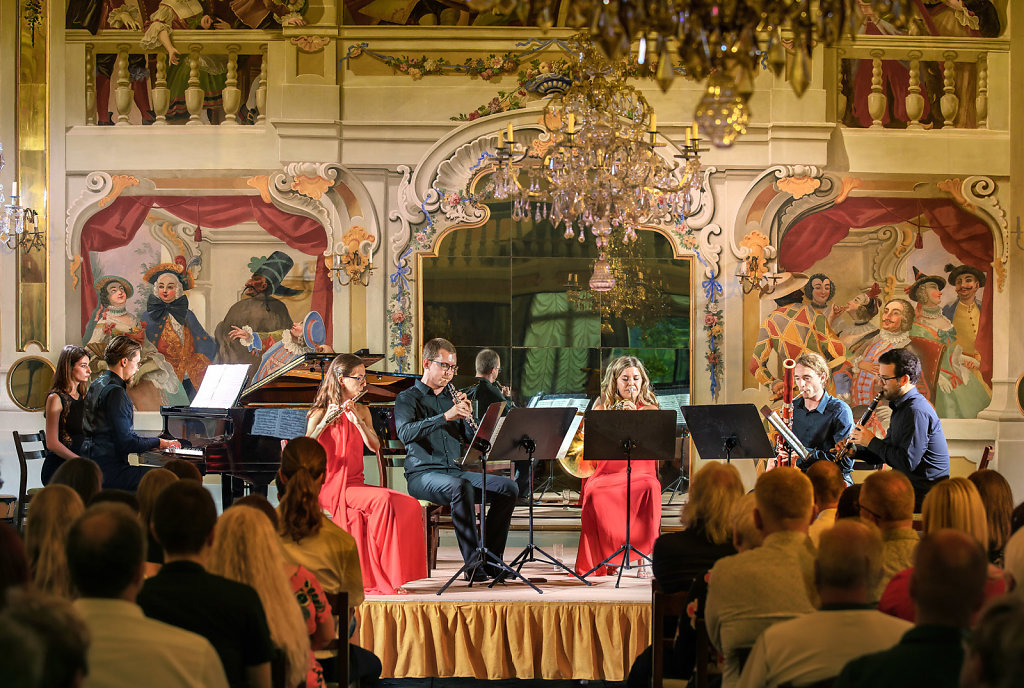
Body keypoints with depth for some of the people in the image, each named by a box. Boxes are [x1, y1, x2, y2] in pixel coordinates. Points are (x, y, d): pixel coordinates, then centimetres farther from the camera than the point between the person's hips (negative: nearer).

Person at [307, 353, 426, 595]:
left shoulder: (361, 411, 15)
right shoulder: (321, 413, -2)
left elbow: (374, 446, -1)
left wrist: (357, 420, -15)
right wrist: (325, 423, -29)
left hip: (355, 484, 6)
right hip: (330, 487, -6)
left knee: (408, 506, -19)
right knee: (383, 500, -31)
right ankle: (378, 578, -24)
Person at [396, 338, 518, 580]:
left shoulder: (451, 398, 19)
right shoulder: (408, 398, 2)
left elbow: (470, 438, 15)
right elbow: (405, 433, -19)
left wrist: (467, 416, -5)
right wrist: (446, 416, -26)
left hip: (455, 471, 6)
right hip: (422, 474, -6)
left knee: (508, 488, -14)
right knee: (461, 487, -38)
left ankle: (490, 560, -10)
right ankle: (473, 565, -35)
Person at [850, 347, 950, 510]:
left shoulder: (917, 412, -20)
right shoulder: (902, 407, 14)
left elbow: (907, 462, -24)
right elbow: (889, 450, 21)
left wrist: (872, 442, -13)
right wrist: (855, 452, 4)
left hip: (923, 495, -10)